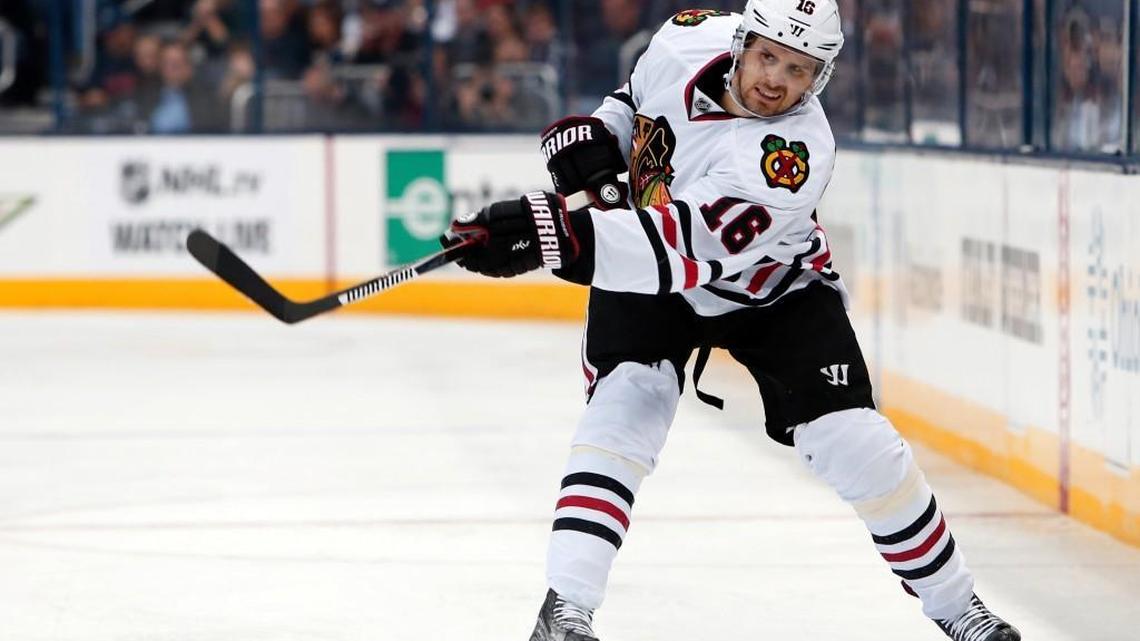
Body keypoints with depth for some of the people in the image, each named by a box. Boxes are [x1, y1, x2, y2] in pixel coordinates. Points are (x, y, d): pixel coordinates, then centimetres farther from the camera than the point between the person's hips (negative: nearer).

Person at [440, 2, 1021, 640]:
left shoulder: (795, 153, -35)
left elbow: (692, 247, -47)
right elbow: (639, 96, 7)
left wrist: (558, 234, -57)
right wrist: (599, 132, -16)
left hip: (773, 290, -3)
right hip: (647, 283, 3)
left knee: (854, 442, -9)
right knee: (626, 405, -22)